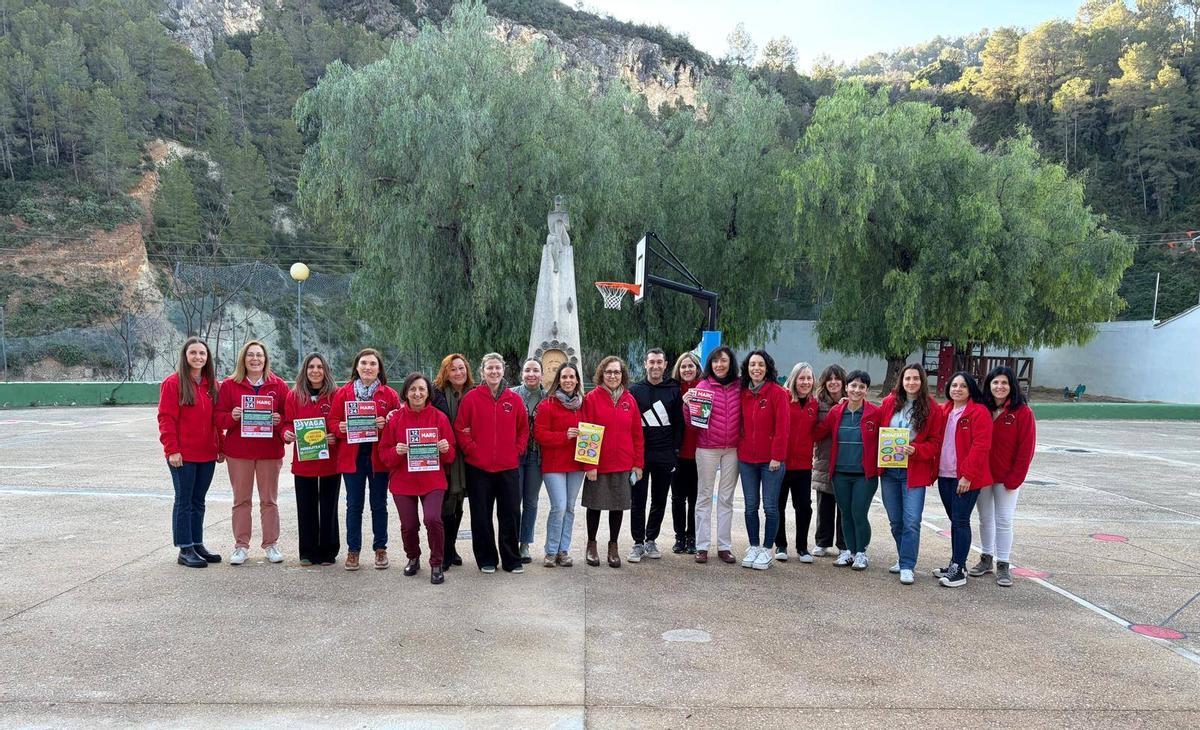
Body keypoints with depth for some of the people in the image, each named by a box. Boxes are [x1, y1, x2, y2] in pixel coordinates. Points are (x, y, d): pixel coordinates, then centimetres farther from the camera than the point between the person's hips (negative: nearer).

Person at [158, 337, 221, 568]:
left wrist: (218, 446, 11)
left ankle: (197, 544, 22)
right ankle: (185, 550, 8)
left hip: (207, 454, 6)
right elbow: (166, 418, -10)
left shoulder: (212, 384, 11)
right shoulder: (173, 382, -7)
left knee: (198, 501, 13)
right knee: (184, 502, 1)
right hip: (182, 455, -6)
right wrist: (172, 449, -15)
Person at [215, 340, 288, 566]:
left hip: (270, 451, 0)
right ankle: (241, 546, 14)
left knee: (269, 500, 6)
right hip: (238, 451, 0)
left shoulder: (278, 385, 4)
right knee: (241, 500, 5)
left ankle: (271, 545, 16)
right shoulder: (229, 385, 4)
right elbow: (219, 418, 3)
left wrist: (279, 420, -15)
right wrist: (232, 416, -17)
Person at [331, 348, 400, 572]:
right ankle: (353, 550, 17)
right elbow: (333, 421, 5)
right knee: (354, 505, 7)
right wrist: (340, 428, -16)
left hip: (378, 457, 0)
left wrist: (386, 424, -17)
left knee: (379, 504, 9)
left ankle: (380, 549, 20)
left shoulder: (390, 395, 2)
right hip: (352, 456, 0)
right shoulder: (343, 393, 4)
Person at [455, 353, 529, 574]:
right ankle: (486, 559, 20)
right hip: (478, 467, -1)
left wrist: (517, 450, 1)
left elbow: (523, 429, 12)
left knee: (511, 514, 5)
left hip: (508, 467, 2)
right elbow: (460, 429, -1)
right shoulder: (471, 398, -2)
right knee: (481, 516, 7)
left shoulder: (514, 399, 4)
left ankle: (512, 559, 18)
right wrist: (472, 450, -8)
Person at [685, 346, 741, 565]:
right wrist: (688, 404, -19)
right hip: (707, 448, -2)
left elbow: (742, 417, 11)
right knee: (704, 496, 4)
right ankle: (702, 546, 9)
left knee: (726, 498, 9)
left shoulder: (739, 387, 4)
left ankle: (724, 546, 15)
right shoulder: (703, 386, -3)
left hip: (732, 449, 2)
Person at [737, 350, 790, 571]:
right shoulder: (743, 393, 9)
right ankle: (754, 547, 21)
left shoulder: (777, 393, -6)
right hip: (746, 459, 5)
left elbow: (782, 427, -10)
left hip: (771, 460, -5)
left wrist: (777, 456, -13)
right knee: (751, 506, 10)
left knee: (770, 506, 0)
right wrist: (739, 450, 5)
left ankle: (768, 549, 12)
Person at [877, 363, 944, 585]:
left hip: (914, 472, -3)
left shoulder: (932, 408, -4)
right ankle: (905, 558, 28)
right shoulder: (889, 402, 4)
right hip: (889, 470, 4)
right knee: (895, 521, 12)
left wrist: (915, 450, -20)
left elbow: (935, 443, -4)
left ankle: (907, 566, 0)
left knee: (911, 521, -8)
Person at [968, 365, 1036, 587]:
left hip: (1006, 478, -3)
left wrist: (1014, 479, -11)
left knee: (1004, 521, 1)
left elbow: (1026, 449, -9)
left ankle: (1003, 565, 12)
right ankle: (986, 559, 26)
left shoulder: (1022, 412, -8)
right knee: (985, 519, 13)